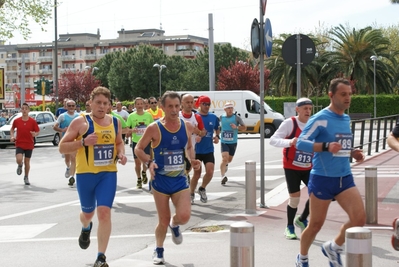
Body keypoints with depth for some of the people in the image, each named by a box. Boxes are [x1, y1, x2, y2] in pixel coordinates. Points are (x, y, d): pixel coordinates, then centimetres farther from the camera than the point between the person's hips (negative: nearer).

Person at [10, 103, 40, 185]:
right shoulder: (16, 121, -2)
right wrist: (12, 136, -1)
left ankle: (26, 177, 28)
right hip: (19, 144, 0)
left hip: (29, 145, 0)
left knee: (27, 161, 8)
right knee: (19, 159, -20)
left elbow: (38, 131, 2)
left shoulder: (33, 121, -5)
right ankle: (20, 165, 18)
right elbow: (12, 129, 16)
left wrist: (35, 134, -20)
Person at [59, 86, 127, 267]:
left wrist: (121, 154, 1)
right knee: (88, 213, 16)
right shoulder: (80, 122, -8)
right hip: (85, 174, -1)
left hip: (108, 174, 2)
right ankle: (86, 229, 56)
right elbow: (62, 147, -9)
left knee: (104, 212, -12)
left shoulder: (115, 122, 5)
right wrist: (83, 142, -24)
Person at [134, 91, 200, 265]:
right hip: (160, 181, -2)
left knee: (184, 216, -15)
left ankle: (174, 224, 23)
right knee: (163, 221, 4)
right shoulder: (154, 128, -11)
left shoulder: (187, 127, 1)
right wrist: (149, 162, -20)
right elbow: (138, 149, -3)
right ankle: (159, 250, 31)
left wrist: (192, 160, -1)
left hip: (180, 180, 3)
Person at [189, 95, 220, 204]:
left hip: (209, 150, 2)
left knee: (210, 172, -9)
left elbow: (217, 129, 19)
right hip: (196, 150, -2)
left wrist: (217, 136, 0)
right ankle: (191, 194, 24)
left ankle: (202, 189, 19)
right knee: (197, 173, 4)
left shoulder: (213, 117, 3)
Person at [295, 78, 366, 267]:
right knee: (316, 224, 4)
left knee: (360, 218, -9)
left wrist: (352, 153, 3)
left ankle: (333, 248, 16)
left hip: (345, 178, 6)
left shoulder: (347, 119, 11)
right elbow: (300, 143, -19)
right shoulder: (320, 118, -12)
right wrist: (326, 146, -32)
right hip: (322, 179, -6)